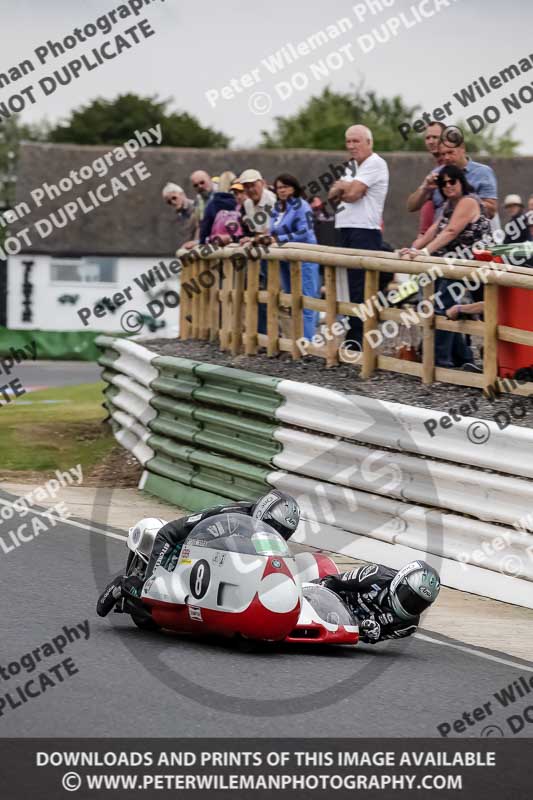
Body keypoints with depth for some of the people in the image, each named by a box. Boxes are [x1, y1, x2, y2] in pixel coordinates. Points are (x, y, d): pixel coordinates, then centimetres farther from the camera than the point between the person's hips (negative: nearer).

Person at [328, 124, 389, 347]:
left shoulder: (375, 164, -7)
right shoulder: (352, 166, 21)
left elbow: (353, 193, -15)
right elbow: (333, 194, 14)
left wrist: (341, 187, 5)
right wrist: (345, 188, -6)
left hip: (364, 233, -9)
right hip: (343, 231, 9)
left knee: (360, 292, -9)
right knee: (345, 289, 9)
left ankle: (359, 343, -8)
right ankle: (349, 338, 14)